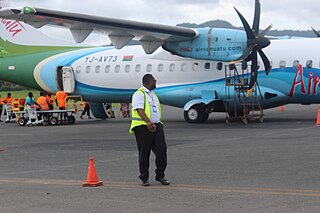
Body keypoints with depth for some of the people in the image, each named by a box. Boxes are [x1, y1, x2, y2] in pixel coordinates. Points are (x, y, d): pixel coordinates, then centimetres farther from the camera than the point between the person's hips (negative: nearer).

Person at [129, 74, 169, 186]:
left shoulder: (153, 94, 21)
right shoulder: (139, 94, -7)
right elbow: (140, 110, -20)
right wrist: (148, 122, -34)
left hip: (157, 126, 7)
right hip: (143, 127, -7)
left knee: (162, 150, -2)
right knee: (144, 153, 0)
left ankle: (160, 176, 6)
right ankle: (144, 178, 10)